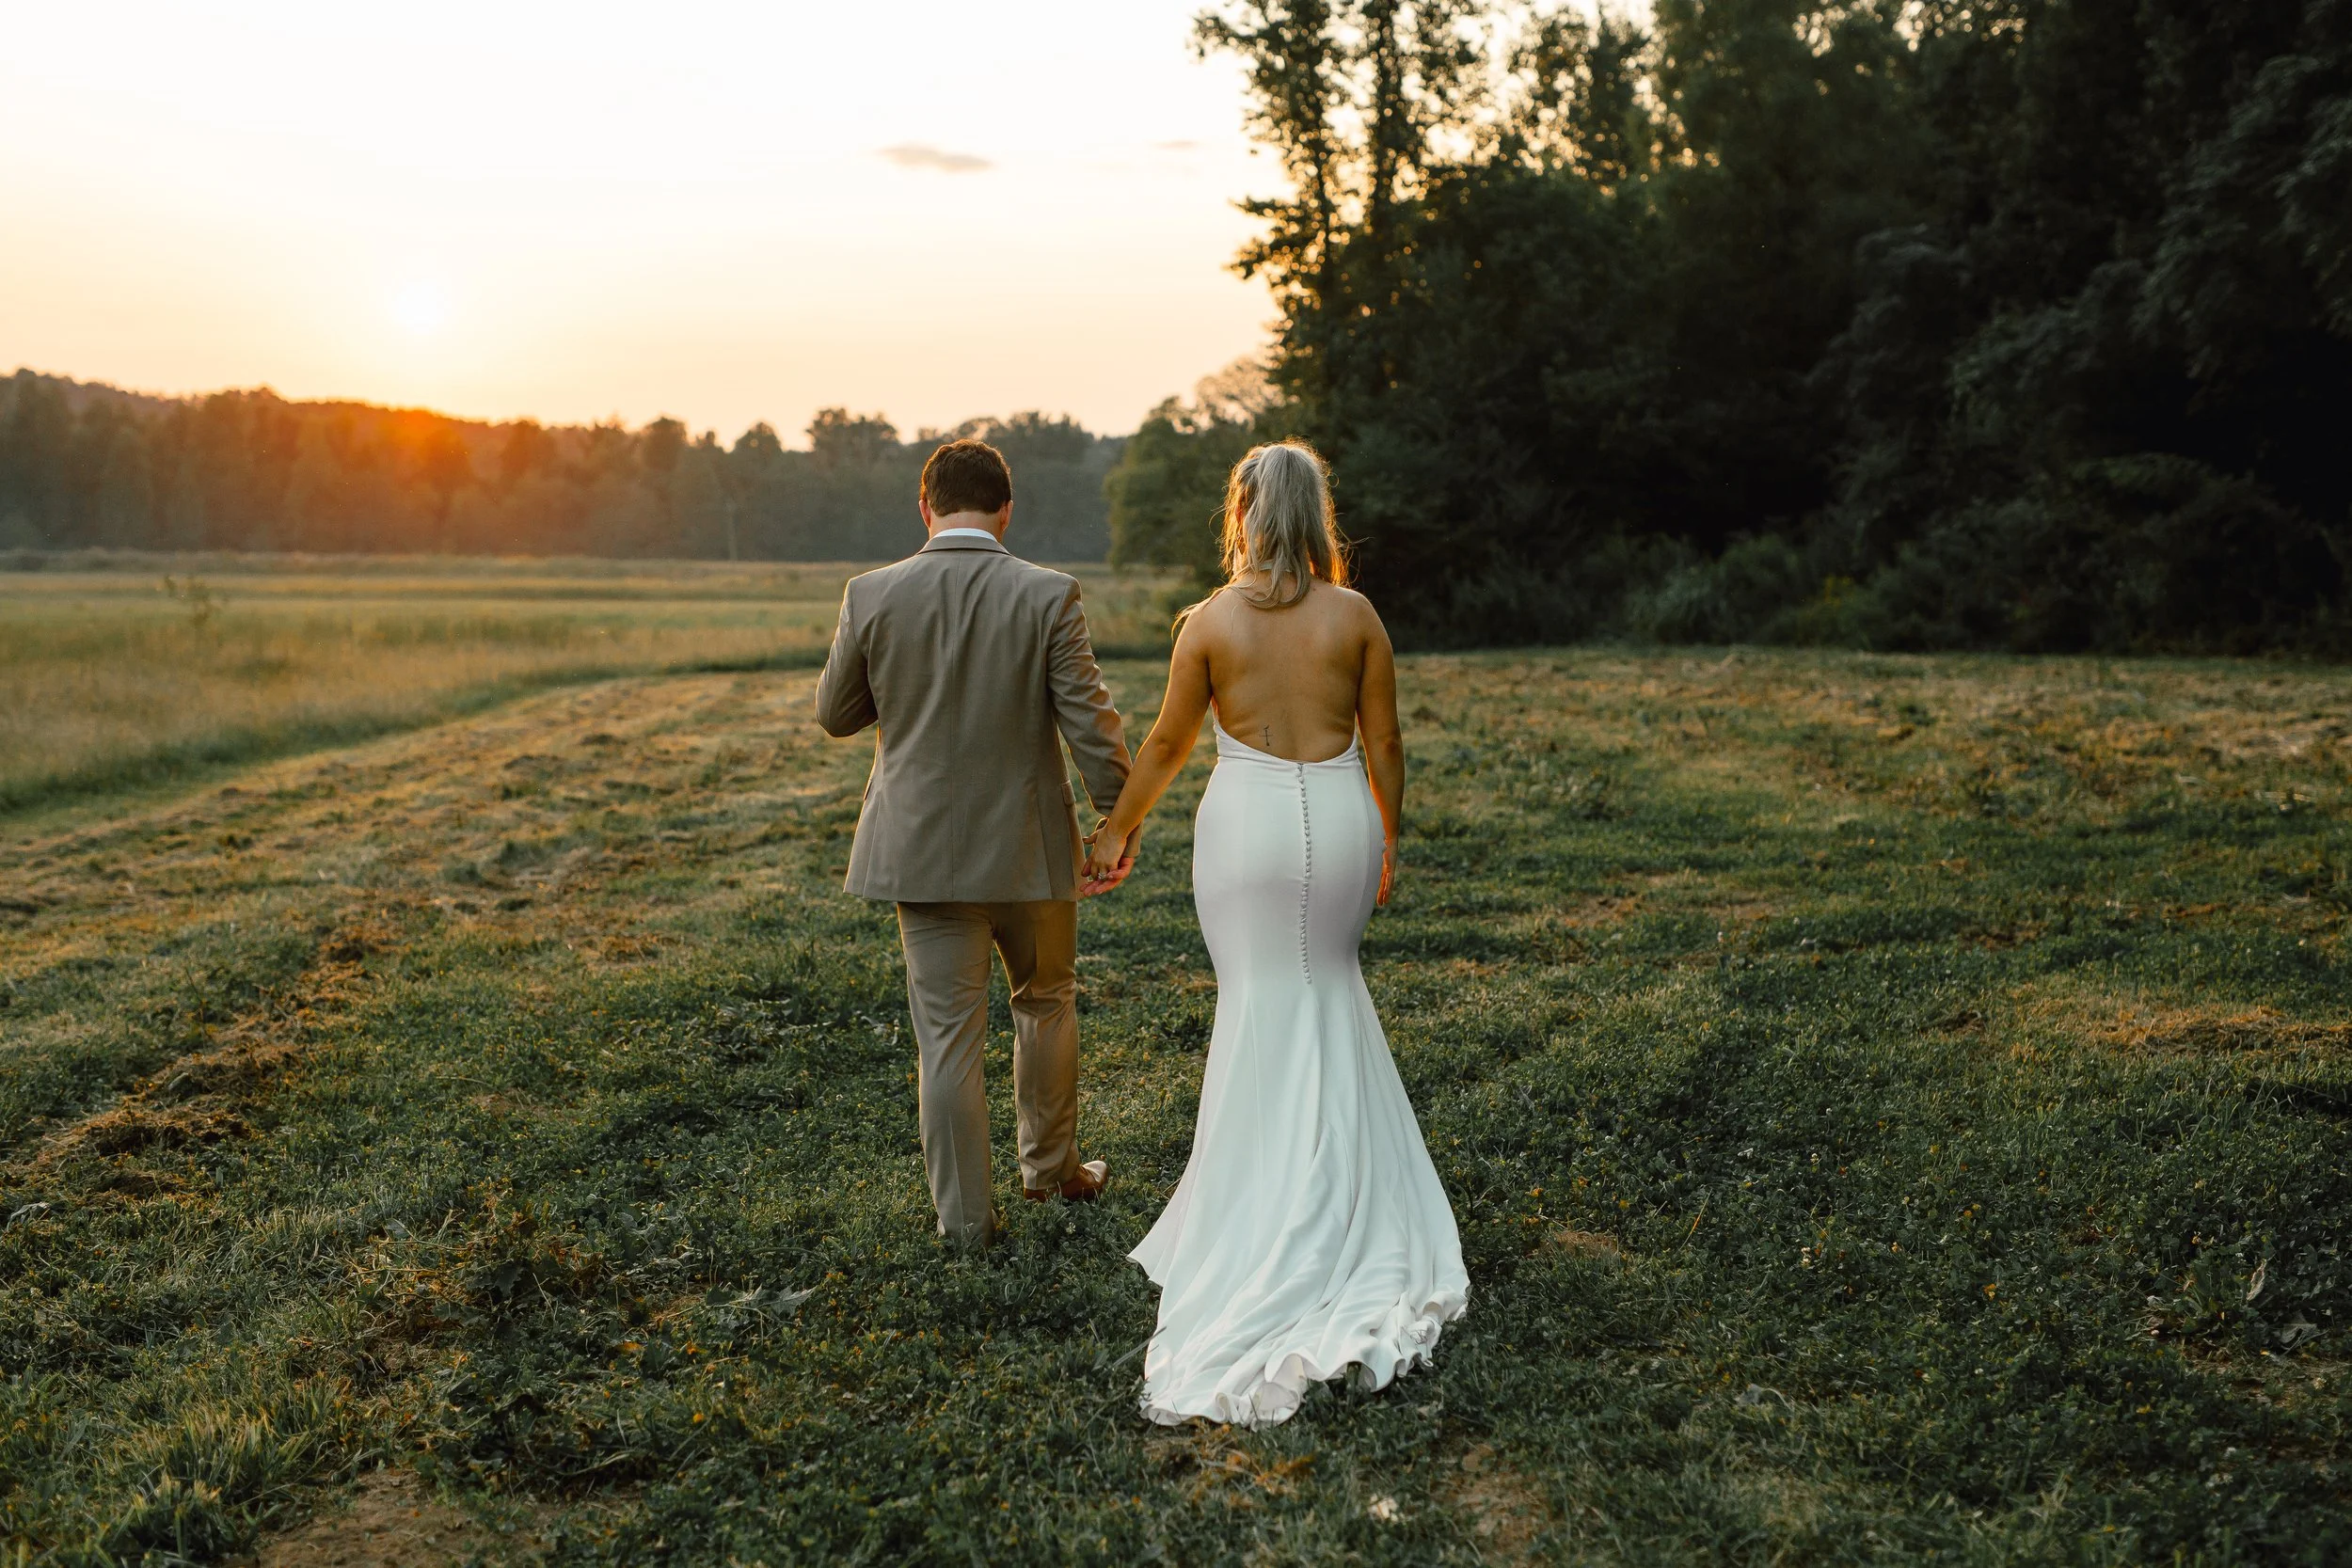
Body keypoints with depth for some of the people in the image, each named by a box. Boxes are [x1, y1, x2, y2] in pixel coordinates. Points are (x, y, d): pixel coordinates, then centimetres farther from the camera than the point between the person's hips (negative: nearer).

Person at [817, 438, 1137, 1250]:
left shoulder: (872, 596, -7)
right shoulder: (1048, 596, -11)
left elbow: (835, 714, 4)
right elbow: (1090, 720, -11)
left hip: (924, 847, 1)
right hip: (1030, 846, 0)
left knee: (947, 1035, 7)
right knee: (1046, 1002, 22)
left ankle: (966, 1215, 15)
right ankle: (1050, 1163, 36)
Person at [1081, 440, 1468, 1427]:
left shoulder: (1211, 620, -6)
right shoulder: (1355, 615, -3)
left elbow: (1167, 743, 0)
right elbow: (1383, 741, 2)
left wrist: (1118, 833, 14)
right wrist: (1388, 843, 15)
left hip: (1246, 821, -1)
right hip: (1337, 816, 2)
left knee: (1261, 1005, 10)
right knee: (1325, 991, 20)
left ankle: (1255, 1204, 19)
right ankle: (1338, 1194, 25)